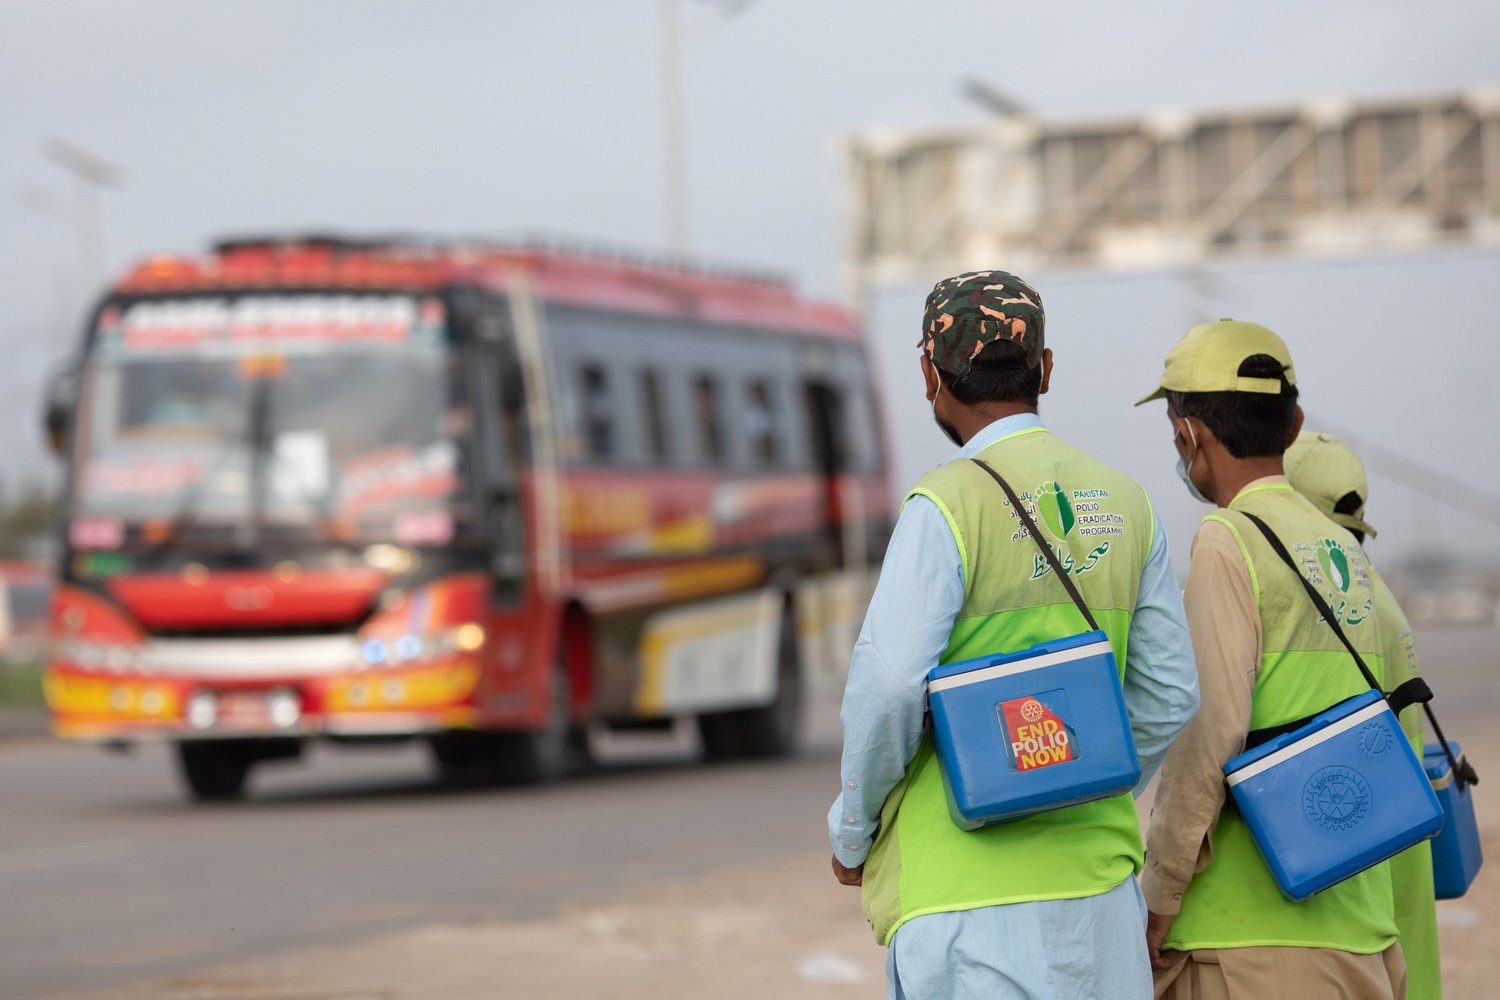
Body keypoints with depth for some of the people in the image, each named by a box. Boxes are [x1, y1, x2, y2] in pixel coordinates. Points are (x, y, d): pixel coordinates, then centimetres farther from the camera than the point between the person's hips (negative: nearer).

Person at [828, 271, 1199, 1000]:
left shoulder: (947, 507, -9)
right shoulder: (1123, 505, 10)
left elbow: (888, 686, -16)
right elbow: (1168, 696, 12)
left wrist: (852, 829, -1)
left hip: (966, 879, -6)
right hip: (1098, 877, 6)